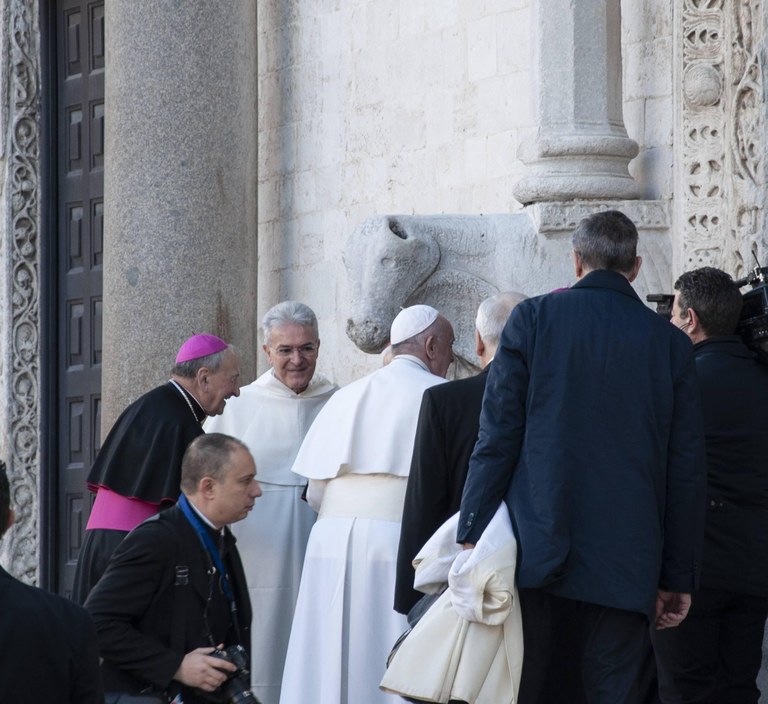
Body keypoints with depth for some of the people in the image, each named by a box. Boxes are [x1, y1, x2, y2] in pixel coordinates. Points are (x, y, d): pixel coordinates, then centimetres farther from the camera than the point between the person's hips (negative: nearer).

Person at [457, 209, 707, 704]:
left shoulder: (534, 318, 2)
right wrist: (678, 577, 13)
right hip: (626, 566, 1)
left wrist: (473, 535, 1)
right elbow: (686, 472, 8)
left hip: (538, 552, -1)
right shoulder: (670, 343, 6)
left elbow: (497, 436, -2)